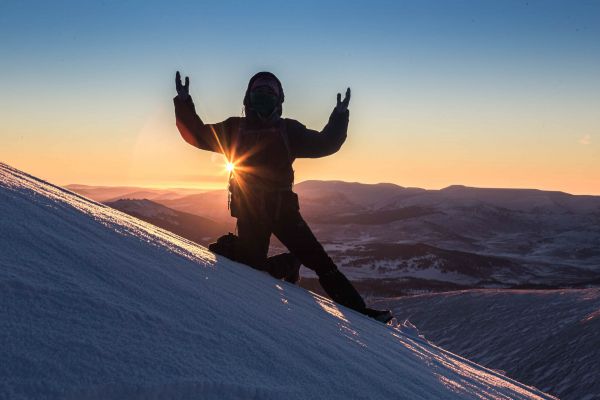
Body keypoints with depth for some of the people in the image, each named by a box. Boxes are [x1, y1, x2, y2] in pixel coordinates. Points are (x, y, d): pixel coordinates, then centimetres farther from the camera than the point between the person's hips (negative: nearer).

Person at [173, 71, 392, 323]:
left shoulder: (288, 130, 13)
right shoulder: (235, 129, 12)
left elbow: (324, 144, 11)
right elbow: (197, 135, 12)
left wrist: (339, 116, 1)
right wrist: (183, 103, 5)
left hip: (282, 207, 1)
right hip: (248, 209, 0)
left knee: (318, 259, -4)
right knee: (252, 264, -5)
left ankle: (355, 307, -3)